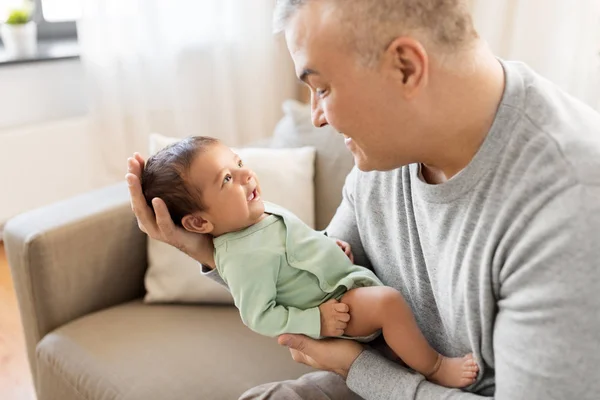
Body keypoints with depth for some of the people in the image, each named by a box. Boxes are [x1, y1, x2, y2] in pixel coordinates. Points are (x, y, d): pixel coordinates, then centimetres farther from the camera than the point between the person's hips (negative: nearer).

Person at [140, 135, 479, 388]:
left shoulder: (261, 211, 2)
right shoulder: (243, 258, -28)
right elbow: (259, 317, -25)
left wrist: (332, 247, 5)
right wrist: (315, 322, -25)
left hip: (345, 279, 10)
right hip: (334, 305, -10)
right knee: (388, 301, -31)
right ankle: (435, 368, -9)